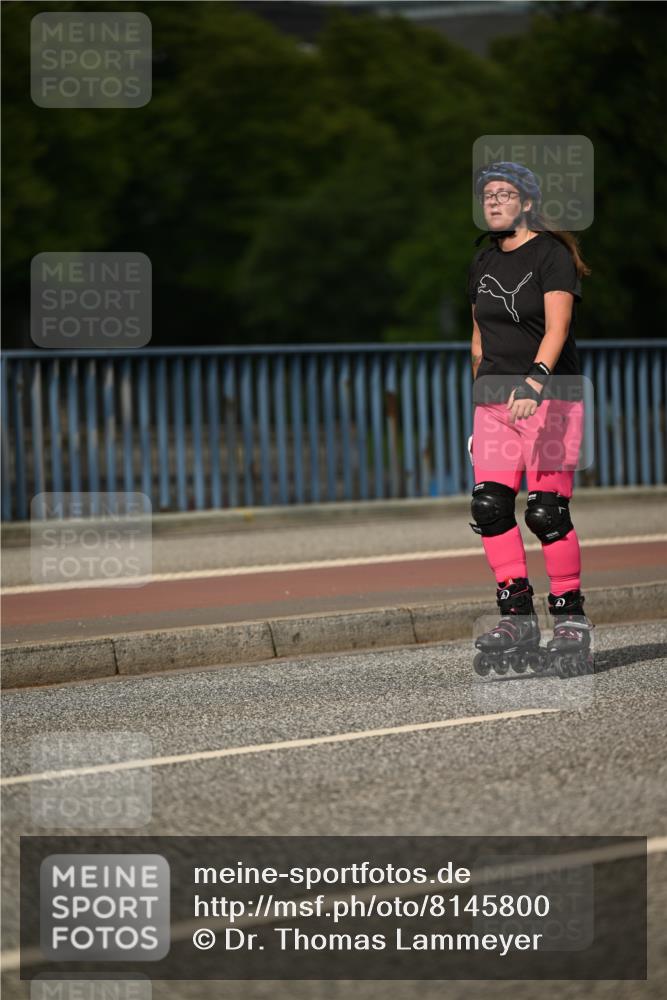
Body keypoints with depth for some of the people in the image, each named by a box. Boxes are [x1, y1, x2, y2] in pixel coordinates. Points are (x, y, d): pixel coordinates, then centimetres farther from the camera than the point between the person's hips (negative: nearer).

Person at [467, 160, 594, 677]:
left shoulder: (551, 254, -7)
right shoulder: (484, 264, 15)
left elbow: (556, 328, -19)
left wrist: (536, 379, -34)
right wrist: (479, 408, 19)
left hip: (551, 397, -6)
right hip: (497, 401, 6)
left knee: (547, 511, -12)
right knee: (489, 506, -7)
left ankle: (571, 618, -2)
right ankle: (518, 621, -2)